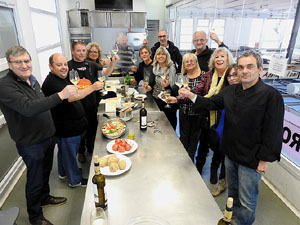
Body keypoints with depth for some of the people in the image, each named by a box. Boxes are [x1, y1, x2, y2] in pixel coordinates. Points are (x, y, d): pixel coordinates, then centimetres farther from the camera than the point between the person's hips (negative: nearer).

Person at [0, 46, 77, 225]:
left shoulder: (31, 79, 4)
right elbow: (28, 108, -38)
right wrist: (61, 95, -43)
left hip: (48, 136, 8)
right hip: (31, 144, -7)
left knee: (45, 172, 26)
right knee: (35, 181, 11)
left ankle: (45, 198, 51)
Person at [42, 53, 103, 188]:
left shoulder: (62, 78, 8)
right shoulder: (50, 83, -25)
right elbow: (69, 97, -39)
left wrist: (78, 89, 7)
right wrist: (92, 88, -39)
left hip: (71, 125, 10)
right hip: (67, 128, -10)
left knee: (64, 150, 26)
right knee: (70, 153, 8)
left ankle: (63, 173, 47)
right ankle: (75, 180, 27)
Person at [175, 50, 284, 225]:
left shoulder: (271, 95, -17)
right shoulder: (231, 91, 2)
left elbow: (273, 131, -17)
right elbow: (212, 103, 11)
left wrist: (265, 159, -16)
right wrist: (192, 96, -4)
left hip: (251, 159, -6)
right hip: (230, 152, 6)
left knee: (246, 201, 11)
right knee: (232, 189, 28)